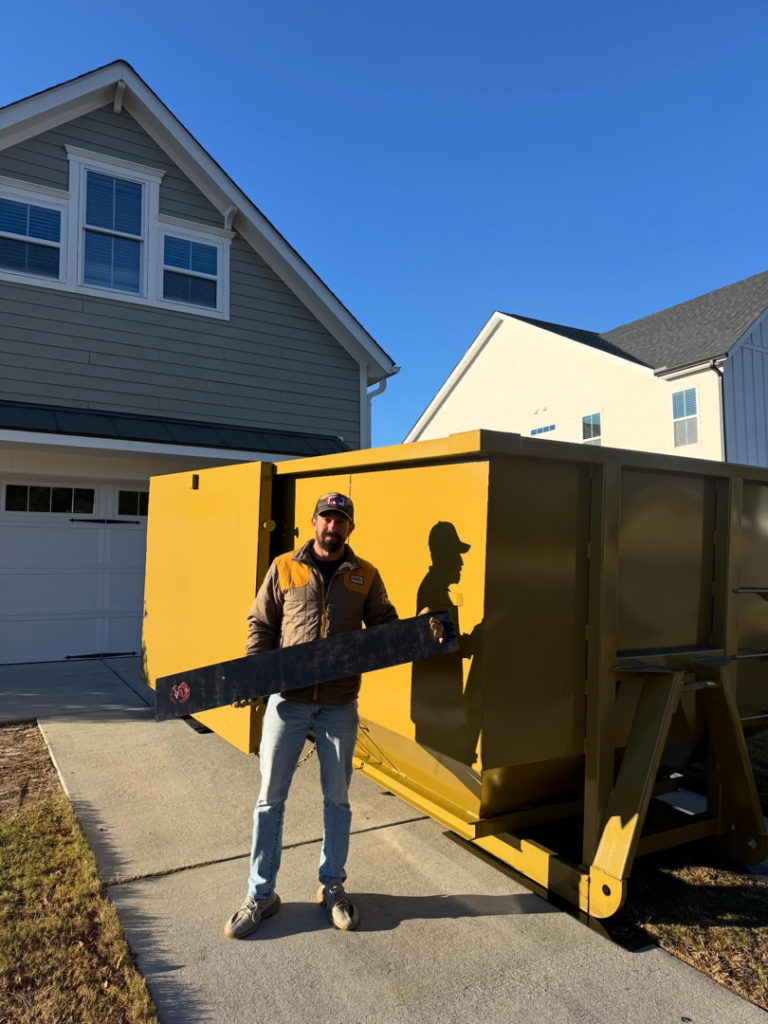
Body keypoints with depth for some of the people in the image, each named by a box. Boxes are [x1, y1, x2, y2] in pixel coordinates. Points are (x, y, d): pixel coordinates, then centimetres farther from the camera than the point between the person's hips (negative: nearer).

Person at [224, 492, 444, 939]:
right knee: (270, 797, 8)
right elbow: (261, 626, 4)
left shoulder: (366, 576, 3)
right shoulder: (284, 568, 0)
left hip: (339, 704, 1)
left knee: (337, 797, 14)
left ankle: (333, 886, 34)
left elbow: (385, 626, 6)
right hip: (288, 699, 0)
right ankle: (261, 895, 26)